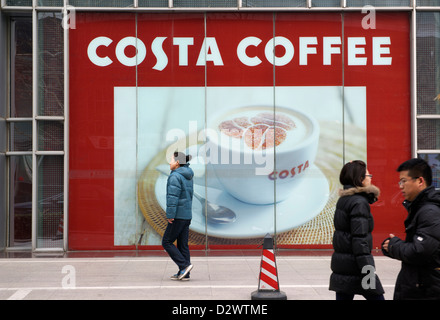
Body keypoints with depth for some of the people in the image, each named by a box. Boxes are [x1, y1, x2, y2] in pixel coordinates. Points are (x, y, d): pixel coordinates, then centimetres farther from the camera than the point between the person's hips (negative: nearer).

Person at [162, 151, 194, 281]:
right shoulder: (188, 176, 13)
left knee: (167, 242, 2)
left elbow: (173, 197, -21)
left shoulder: (175, 176, -15)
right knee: (183, 245, 10)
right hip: (187, 215, 9)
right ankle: (184, 274, 11)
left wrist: (170, 215, -20)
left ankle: (184, 265, -6)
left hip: (178, 215, -9)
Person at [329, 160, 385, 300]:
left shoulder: (343, 200, 13)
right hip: (354, 266, -8)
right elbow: (359, 239, -19)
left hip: (340, 262, 8)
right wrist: (368, 271, -20)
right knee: (376, 297, 3)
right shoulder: (360, 202, -13)